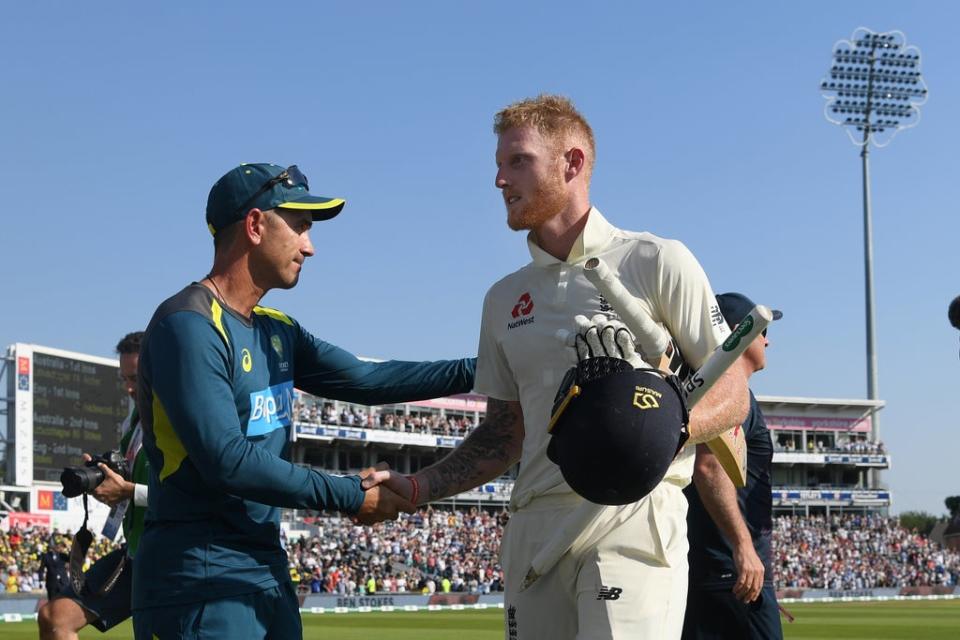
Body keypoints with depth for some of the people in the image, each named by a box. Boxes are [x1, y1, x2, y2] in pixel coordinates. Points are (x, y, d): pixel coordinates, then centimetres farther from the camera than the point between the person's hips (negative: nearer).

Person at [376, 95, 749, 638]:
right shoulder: (504, 298, 20)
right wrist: (415, 487, 10)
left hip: (632, 516, -6)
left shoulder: (657, 262, 3)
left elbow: (733, 396, -1)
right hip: (534, 526, 6)